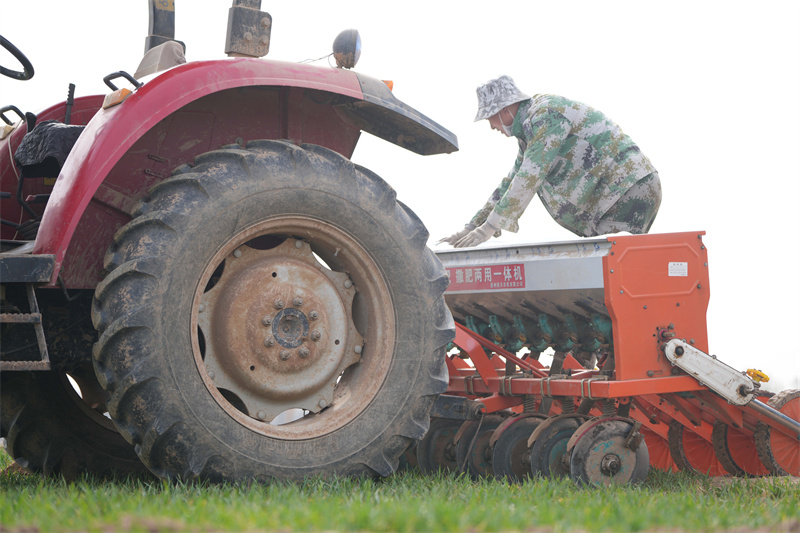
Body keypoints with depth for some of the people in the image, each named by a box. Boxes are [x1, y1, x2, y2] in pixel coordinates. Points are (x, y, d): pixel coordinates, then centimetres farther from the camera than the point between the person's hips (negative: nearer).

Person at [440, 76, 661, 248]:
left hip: (631, 190, -10)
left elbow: (529, 178, -21)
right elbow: (510, 184, 23)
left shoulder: (546, 114, -14)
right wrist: (471, 228, 16)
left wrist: (488, 228, -20)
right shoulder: (529, 130, 19)